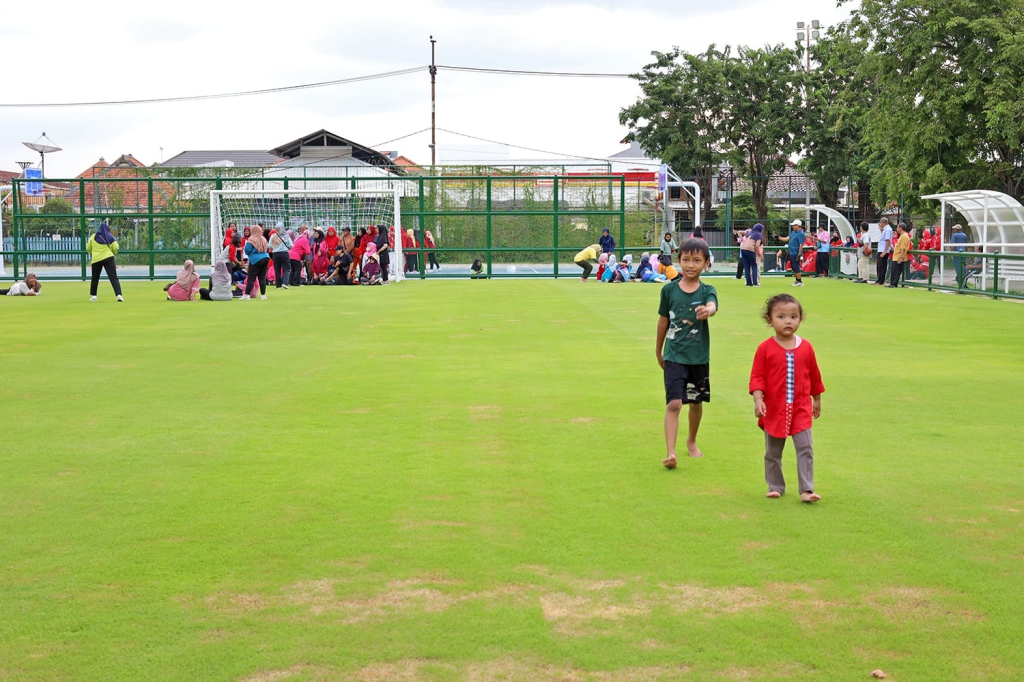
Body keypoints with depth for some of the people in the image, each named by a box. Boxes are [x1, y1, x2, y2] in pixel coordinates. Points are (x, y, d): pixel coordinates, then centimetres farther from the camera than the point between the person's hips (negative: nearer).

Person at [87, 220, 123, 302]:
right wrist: (114, 253, 17)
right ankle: (119, 295, -22)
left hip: (96, 259, 2)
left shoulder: (93, 236, 9)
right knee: (113, 278, -7)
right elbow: (115, 248, -4)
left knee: (95, 278, 19)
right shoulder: (110, 237, 4)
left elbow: (88, 248, 12)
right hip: (108, 258, -2)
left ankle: (93, 295, 22)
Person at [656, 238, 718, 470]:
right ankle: (671, 453, -15)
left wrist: (707, 310, -52)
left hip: (699, 356, 1)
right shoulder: (669, 289, -3)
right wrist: (659, 350, 16)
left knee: (696, 402, 16)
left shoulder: (707, 291, -5)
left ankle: (692, 441, 39)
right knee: (674, 403, -13)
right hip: (674, 356, -1)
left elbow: (712, 307, -28)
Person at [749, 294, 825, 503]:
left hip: (801, 409, 1)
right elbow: (757, 377, -7)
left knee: (805, 449, -6)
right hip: (774, 410, -1)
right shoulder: (765, 348, -7)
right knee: (773, 452, 11)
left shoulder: (806, 347, 0)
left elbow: (814, 376, 11)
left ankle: (807, 490, -2)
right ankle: (775, 487, 25)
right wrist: (758, 400, -19)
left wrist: (817, 400, 18)